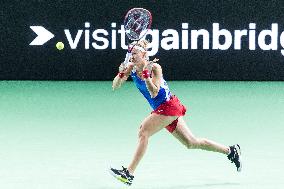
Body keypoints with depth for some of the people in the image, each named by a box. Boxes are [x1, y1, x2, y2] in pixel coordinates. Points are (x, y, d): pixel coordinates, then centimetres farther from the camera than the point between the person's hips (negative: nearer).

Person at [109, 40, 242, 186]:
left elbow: (154, 93, -26)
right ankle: (230, 150, 25)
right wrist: (121, 74, -23)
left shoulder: (154, 67, -18)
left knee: (143, 131, -20)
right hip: (161, 109, 8)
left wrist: (146, 75, -37)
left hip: (169, 106, -8)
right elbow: (115, 86, -4)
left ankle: (129, 173, -20)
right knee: (191, 143, 13)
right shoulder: (131, 68, 1)